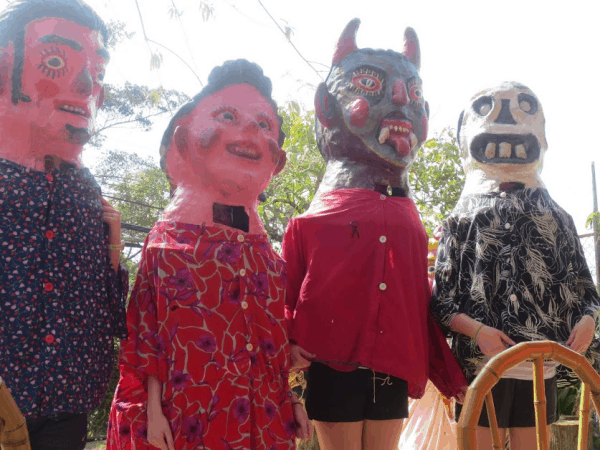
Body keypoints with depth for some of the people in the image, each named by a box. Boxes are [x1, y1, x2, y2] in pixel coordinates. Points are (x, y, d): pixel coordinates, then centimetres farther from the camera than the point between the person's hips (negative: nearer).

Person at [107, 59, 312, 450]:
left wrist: (292, 399, 10)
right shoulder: (168, 241, -3)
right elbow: (145, 331, -4)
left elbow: (280, 337, 11)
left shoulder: (268, 254, 9)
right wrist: (152, 407, -7)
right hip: (184, 416, -3)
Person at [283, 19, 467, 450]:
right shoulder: (309, 223, -1)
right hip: (333, 373, -3)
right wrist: (287, 343, -16)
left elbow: (422, 306, 13)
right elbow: (285, 294, 1)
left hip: (392, 377, 4)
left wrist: (449, 374, 14)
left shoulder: (410, 224, 9)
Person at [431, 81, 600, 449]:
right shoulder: (462, 222, 8)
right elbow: (441, 301, 1)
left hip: (539, 367, 3)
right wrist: (477, 329, -17)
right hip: (481, 364, -2)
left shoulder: (557, 220, 16)